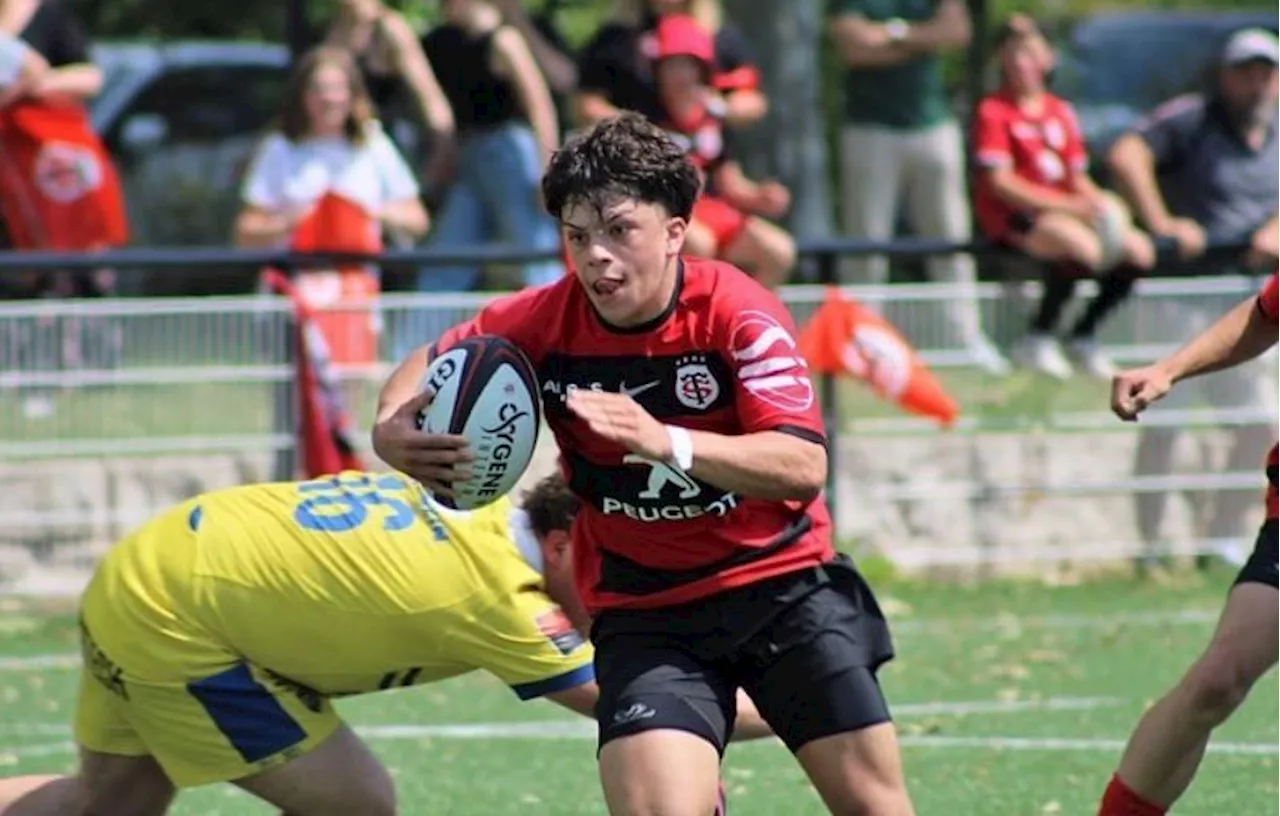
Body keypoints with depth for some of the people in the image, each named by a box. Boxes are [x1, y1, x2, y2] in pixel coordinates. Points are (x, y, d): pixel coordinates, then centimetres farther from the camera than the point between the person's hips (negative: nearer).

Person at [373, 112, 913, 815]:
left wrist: (666, 441, -42)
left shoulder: (738, 312, -18)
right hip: (644, 615, 1)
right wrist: (393, 430, -16)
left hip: (785, 582, -1)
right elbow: (425, 365, 8)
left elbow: (804, 467, -29)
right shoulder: (544, 323, -11)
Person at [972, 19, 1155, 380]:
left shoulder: (1061, 111, 16)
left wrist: (1101, 204, -8)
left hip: (1063, 210, 7)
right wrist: (1071, 206, -19)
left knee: (1140, 251, -9)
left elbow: (1076, 178, 16)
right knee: (1083, 245, -34)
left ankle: (1083, 335, 6)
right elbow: (998, 182, -13)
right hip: (1012, 217, -7)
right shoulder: (994, 111, -4)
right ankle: (1038, 340, -19)